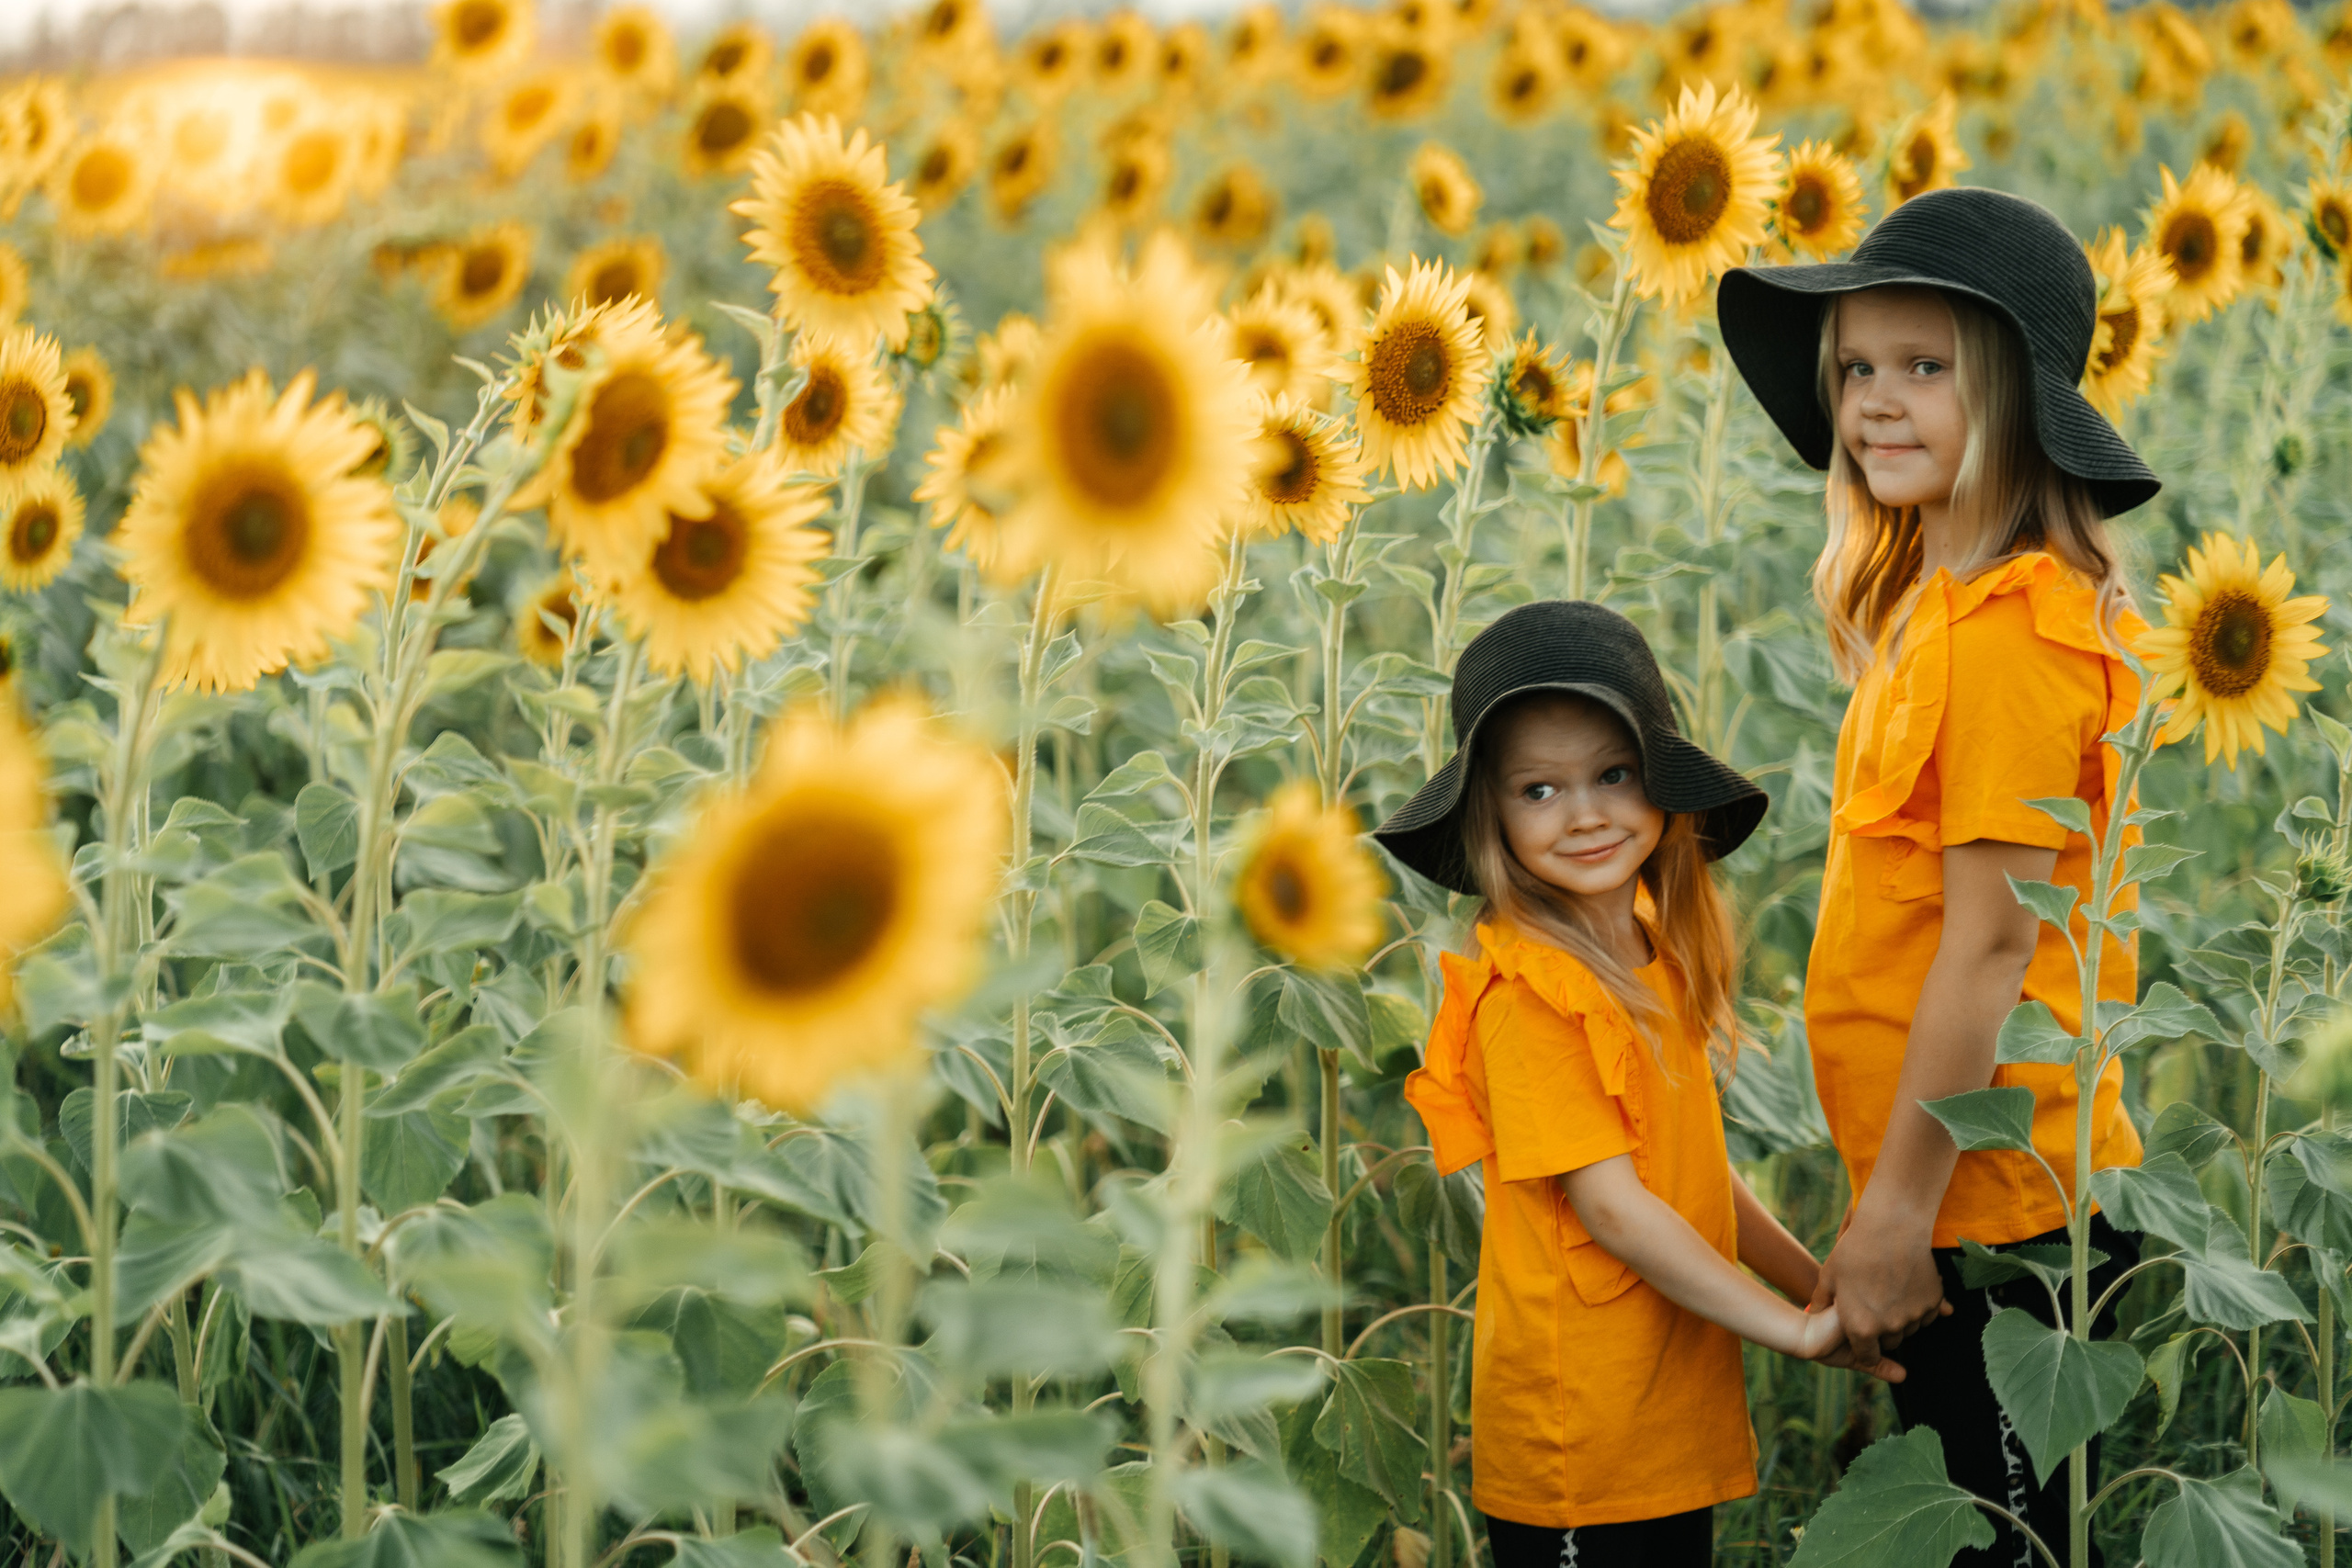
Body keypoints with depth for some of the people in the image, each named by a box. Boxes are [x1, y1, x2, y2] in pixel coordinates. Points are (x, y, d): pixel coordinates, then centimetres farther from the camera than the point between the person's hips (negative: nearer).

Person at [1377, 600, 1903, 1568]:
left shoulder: (1651, 957, 8)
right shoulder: (1529, 988, -17)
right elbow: (1612, 1205, -19)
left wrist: (1820, 1285, 8)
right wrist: (1798, 1331, -16)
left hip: (1679, 1416, 8)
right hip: (1580, 1441, -8)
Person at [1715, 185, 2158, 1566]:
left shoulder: (2005, 627, -19)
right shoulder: (1933, 598, 10)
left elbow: (1991, 940, -21)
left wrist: (1897, 1212, -17)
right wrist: (1892, 1197, 15)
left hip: (1996, 1205, -9)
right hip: (1961, 1192, 9)